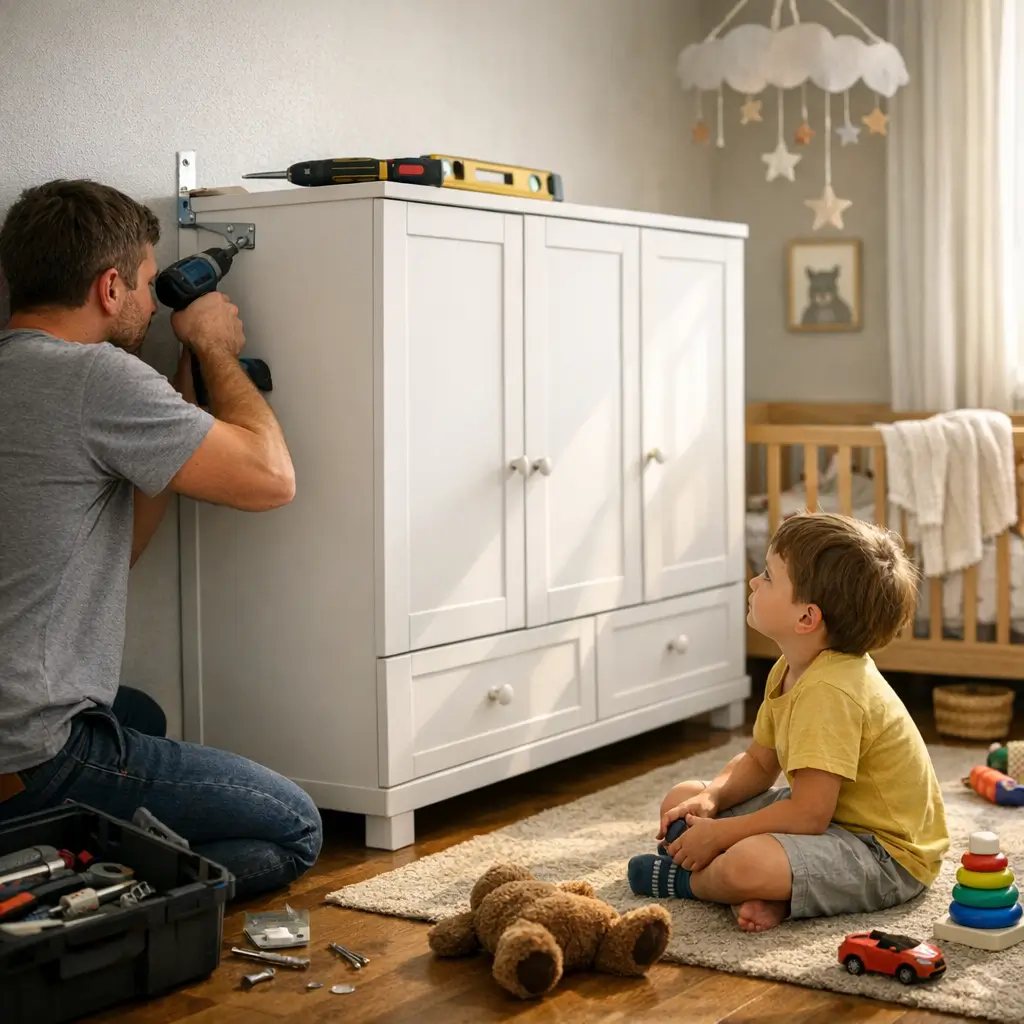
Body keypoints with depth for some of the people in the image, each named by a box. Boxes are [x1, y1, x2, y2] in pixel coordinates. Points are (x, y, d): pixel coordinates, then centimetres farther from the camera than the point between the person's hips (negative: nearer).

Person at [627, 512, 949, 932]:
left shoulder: (830, 691, -28)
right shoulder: (791, 670, 3)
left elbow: (808, 815, -29)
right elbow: (758, 762, 13)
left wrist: (717, 835, -19)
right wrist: (710, 799, -7)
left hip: (885, 852, -11)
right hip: (832, 816, 11)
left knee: (746, 866, -37)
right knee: (682, 800, 10)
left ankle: (685, 880, -2)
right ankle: (768, 895, -12)